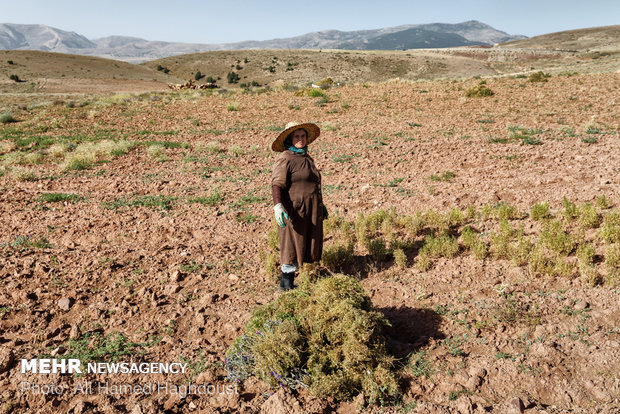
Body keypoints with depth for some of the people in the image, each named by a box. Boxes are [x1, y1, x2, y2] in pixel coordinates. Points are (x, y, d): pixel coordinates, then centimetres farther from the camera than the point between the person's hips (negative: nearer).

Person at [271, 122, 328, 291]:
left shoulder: (306, 157, 16)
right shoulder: (285, 159, -11)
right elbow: (277, 184, -20)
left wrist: (320, 205, 31)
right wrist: (277, 205, -35)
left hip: (310, 211, 9)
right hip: (294, 211, -8)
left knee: (306, 246, 12)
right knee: (292, 247, -1)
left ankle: (289, 282, 23)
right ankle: (286, 285, 12)